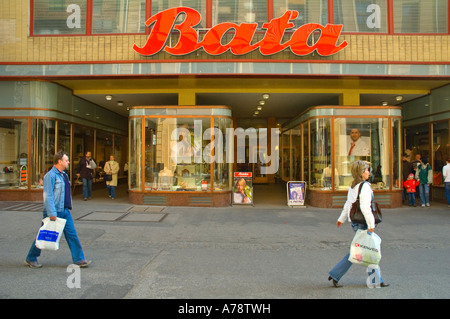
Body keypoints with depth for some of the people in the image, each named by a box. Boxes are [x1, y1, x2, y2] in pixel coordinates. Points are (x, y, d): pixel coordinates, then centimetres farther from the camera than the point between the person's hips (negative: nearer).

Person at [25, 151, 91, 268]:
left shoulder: (64, 175, 13)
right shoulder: (50, 175, -14)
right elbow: (48, 196, -19)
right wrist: (52, 213, -22)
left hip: (65, 211, 8)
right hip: (53, 212, -8)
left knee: (72, 234, 4)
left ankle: (79, 259, 8)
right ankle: (31, 259, 28)